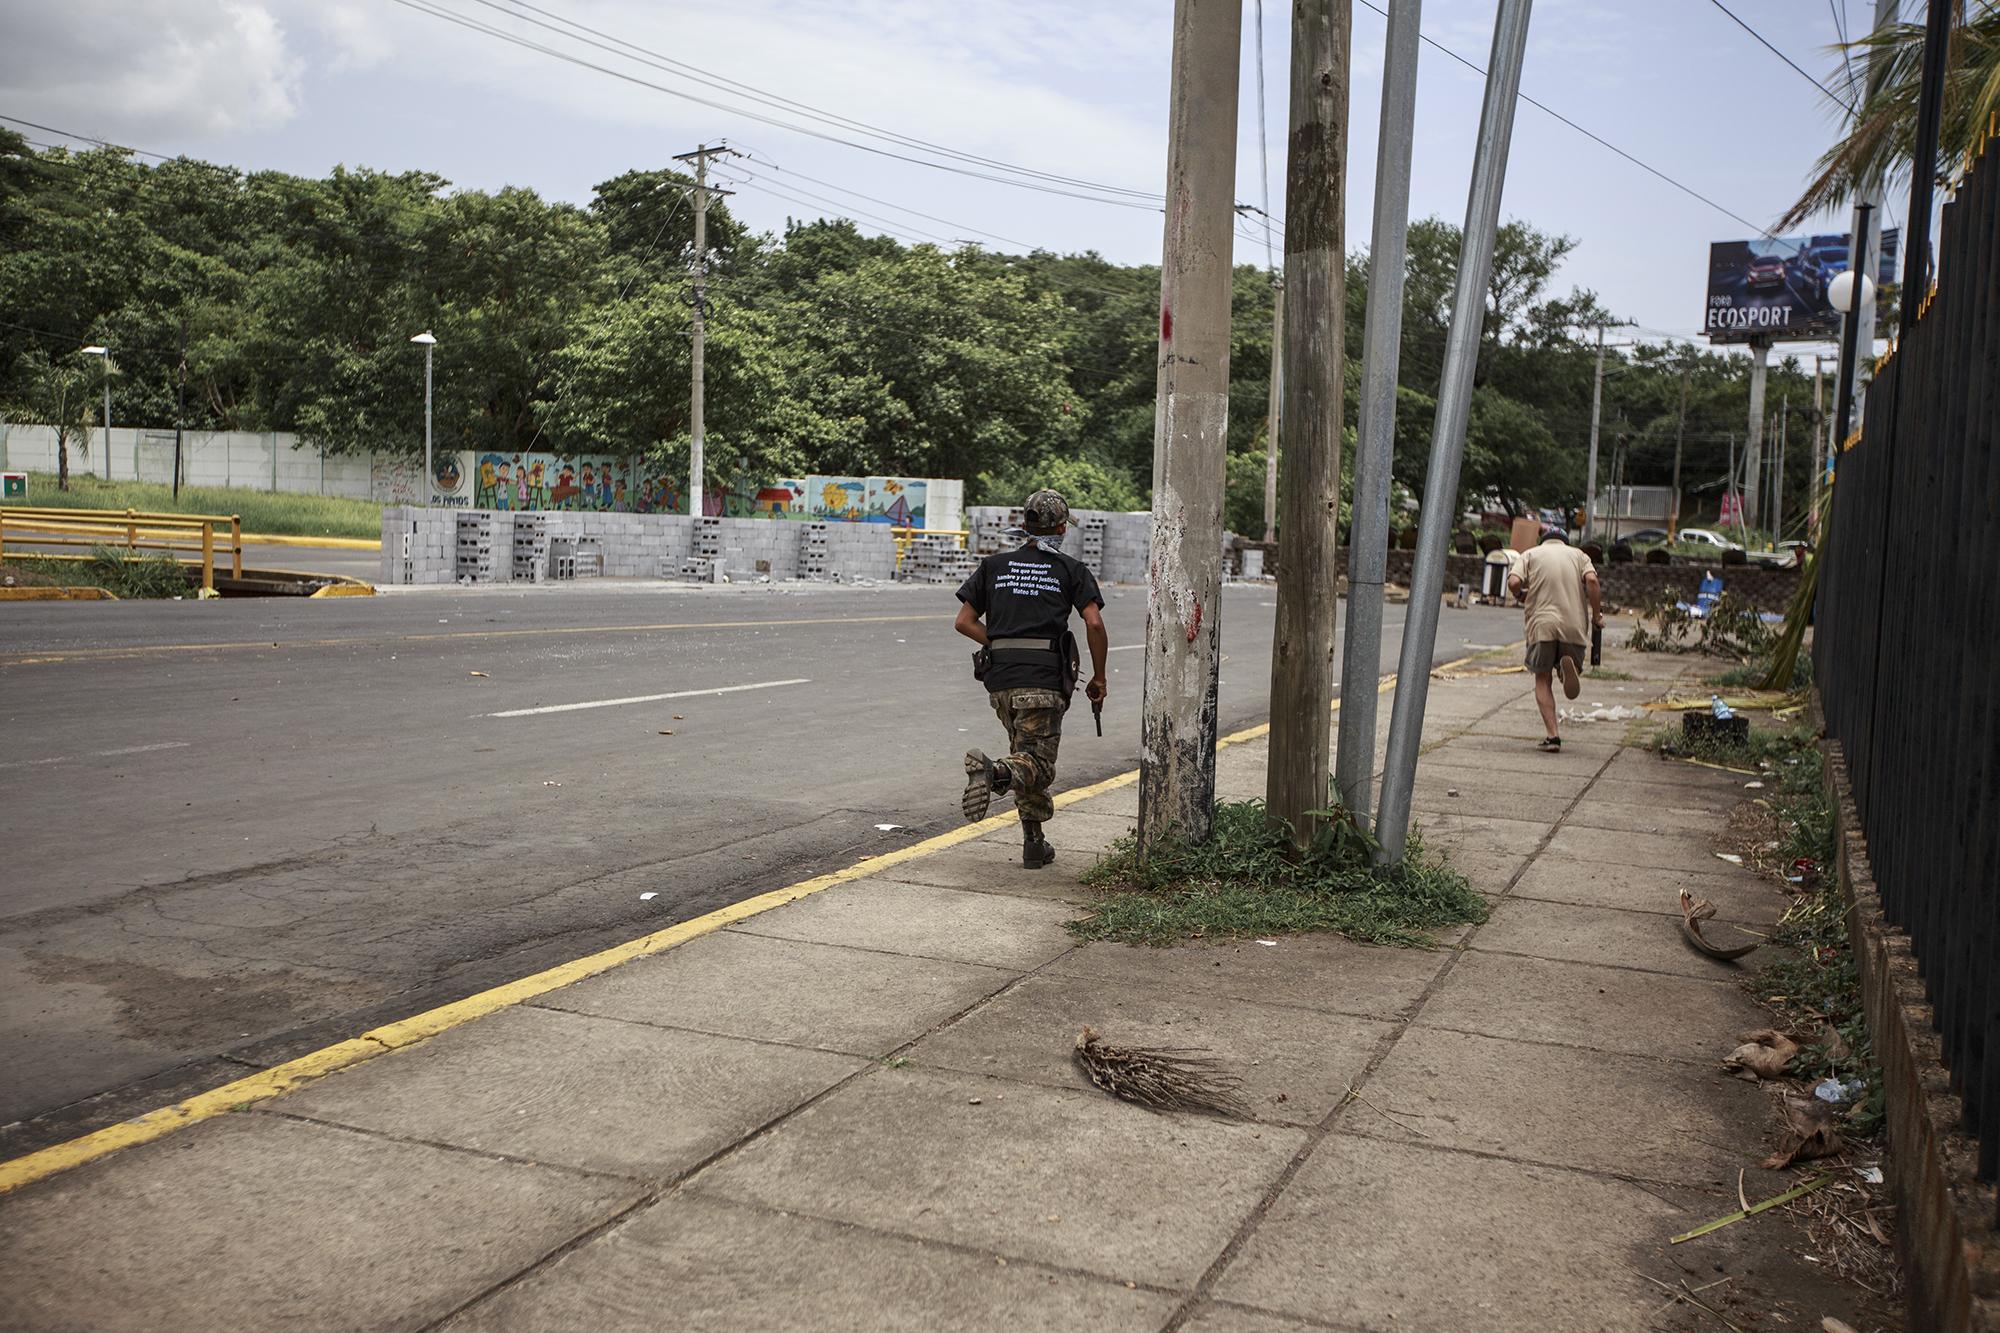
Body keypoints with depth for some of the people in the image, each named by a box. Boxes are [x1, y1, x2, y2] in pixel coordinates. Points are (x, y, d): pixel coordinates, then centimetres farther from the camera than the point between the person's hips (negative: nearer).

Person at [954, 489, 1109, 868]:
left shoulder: (994, 565, 15)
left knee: (1028, 755, 17)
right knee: (1037, 762, -3)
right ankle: (994, 772, -35)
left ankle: (1034, 843, 16)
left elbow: (964, 622, 10)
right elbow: (1094, 624, -5)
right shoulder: (1072, 570, 7)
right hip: (1044, 679, -4)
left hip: (1000, 679, 4)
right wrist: (1098, 678, 5)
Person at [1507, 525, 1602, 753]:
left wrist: (1523, 598, 17)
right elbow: (1591, 580, -3)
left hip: (1541, 624, -1)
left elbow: (1514, 582, -4)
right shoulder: (1578, 555, 17)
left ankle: (1552, 735, -4)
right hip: (1574, 624, 1)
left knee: (1543, 680, 8)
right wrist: (1597, 614, 3)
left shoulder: (1531, 554, 14)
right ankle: (1569, 666, -21)